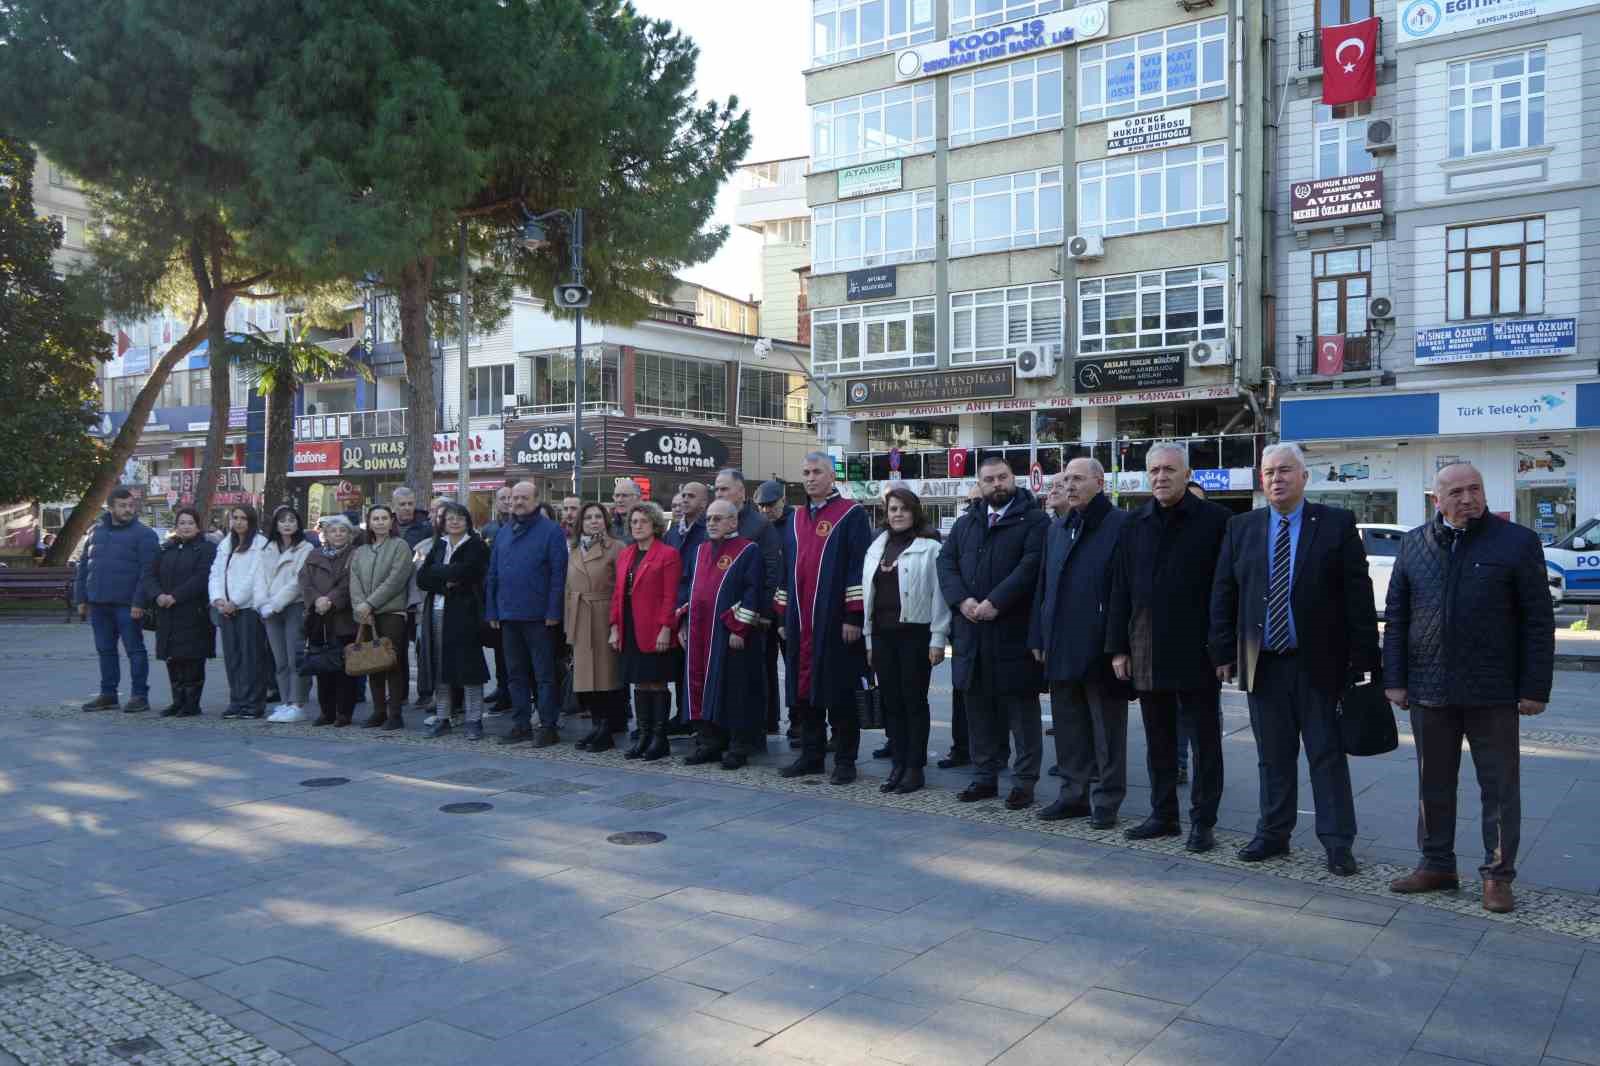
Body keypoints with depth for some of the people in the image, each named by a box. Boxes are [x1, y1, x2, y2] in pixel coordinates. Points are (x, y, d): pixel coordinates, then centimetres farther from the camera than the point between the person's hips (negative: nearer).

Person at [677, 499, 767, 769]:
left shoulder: (749, 551, -5)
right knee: (702, 688, 9)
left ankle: (739, 748, 7)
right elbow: (685, 587, 18)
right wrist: (683, 624, 9)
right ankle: (708, 744, 18)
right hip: (698, 634, 7)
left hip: (730, 635, -6)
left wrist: (739, 629, -18)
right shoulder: (700, 551, 16)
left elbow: (753, 593, -12)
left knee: (733, 689, -1)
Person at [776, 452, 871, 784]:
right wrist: (783, 614, 15)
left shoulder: (851, 514, -5)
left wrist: (853, 616, -14)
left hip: (835, 622, -6)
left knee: (839, 693, 0)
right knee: (804, 691, 10)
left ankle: (845, 760, 9)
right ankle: (811, 756, 21)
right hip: (800, 624, 6)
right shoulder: (796, 519, 16)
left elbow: (859, 567, -10)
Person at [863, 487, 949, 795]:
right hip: (883, 633, 6)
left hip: (915, 633, -5)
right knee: (890, 701, 9)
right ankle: (898, 764, 18)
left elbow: (938, 594, -8)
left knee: (914, 700, 1)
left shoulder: (930, 547, -5)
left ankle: (916, 767, 10)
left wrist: (938, 639, -11)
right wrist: (869, 639, 11)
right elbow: (868, 594, 14)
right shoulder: (876, 548, 13)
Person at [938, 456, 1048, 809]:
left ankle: (1024, 782, 10)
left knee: (1022, 710, 2)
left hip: (1015, 631, -5)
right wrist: (962, 600, -9)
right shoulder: (965, 524, 17)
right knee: (979, 710, 11)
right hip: (971, 631, 5)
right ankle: (985, 777, 20)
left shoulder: (1034, 520, -1)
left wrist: (995, 602, -19)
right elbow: (946, 563, 8)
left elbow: (1031, 565, -13)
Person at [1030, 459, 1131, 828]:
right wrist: (1039, 637, 11)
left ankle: (1106, 800, 15)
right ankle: (1074, 793, 24)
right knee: (1068, 725, 13)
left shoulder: (1121, 524, -8)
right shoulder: (1058, 528, 15)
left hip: (1101, 646, -7)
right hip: (1062, 647, 7)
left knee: (1107, 729, 5)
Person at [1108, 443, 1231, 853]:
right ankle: (1163, 815, 24)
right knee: (1158, 740, 13)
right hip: (1147, 653, 5)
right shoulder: (1133, 524, 9)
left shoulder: (1216, 520, -4)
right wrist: (1118, 646, 5)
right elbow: (1120, 589, 9)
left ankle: (1203, 820, 14)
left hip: (1197, 651, -4)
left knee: (1205, 739, 5)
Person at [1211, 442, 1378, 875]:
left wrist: (1362, 657, -9)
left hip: (1320, 663, -2)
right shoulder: (1241, 528, 7)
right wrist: (1224, 653, 1)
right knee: (1273, 756, 12)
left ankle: (1337, 843, 13)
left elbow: (1358, 594, -4)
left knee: (1328, 755, 4)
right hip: (1263, 663, 3)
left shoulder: (1336, 524, -1)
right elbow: (1223, 595, 7)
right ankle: (1273, 834, 24)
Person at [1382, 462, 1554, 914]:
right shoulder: (1414, 544, 7)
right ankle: (1436, 865, 24)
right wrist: (1394, 679, 3)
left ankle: (1498, 876, 17)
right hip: (1429, 690, 3)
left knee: (1500, 787, 5)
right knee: (1433, 784, 12)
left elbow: (1538, 622, -2)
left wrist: (1535, 689, -7)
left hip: (1492, 692, -3)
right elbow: (1395, 617, 9)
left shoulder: (1517, 542, -1)